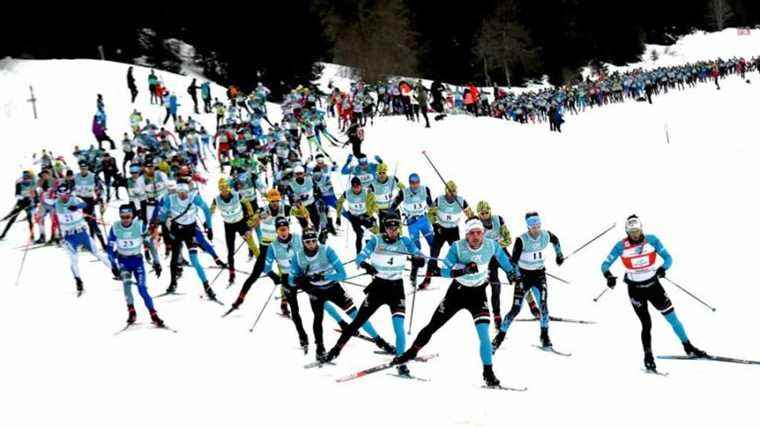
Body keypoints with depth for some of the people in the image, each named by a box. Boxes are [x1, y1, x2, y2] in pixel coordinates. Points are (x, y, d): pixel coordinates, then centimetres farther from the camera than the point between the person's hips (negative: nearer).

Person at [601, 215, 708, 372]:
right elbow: (605, 264, -10)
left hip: (654, 285, 2)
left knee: (672, 317, 3)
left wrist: (663, 268, -30)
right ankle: (648, 357, 11)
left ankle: (688, 347, 19)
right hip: (635, 289, -2)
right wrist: (609, 276, -32)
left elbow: (668, 258, -8)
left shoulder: (652, 240, -10)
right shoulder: (621, 246, -13)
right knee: (646, 324, -6)